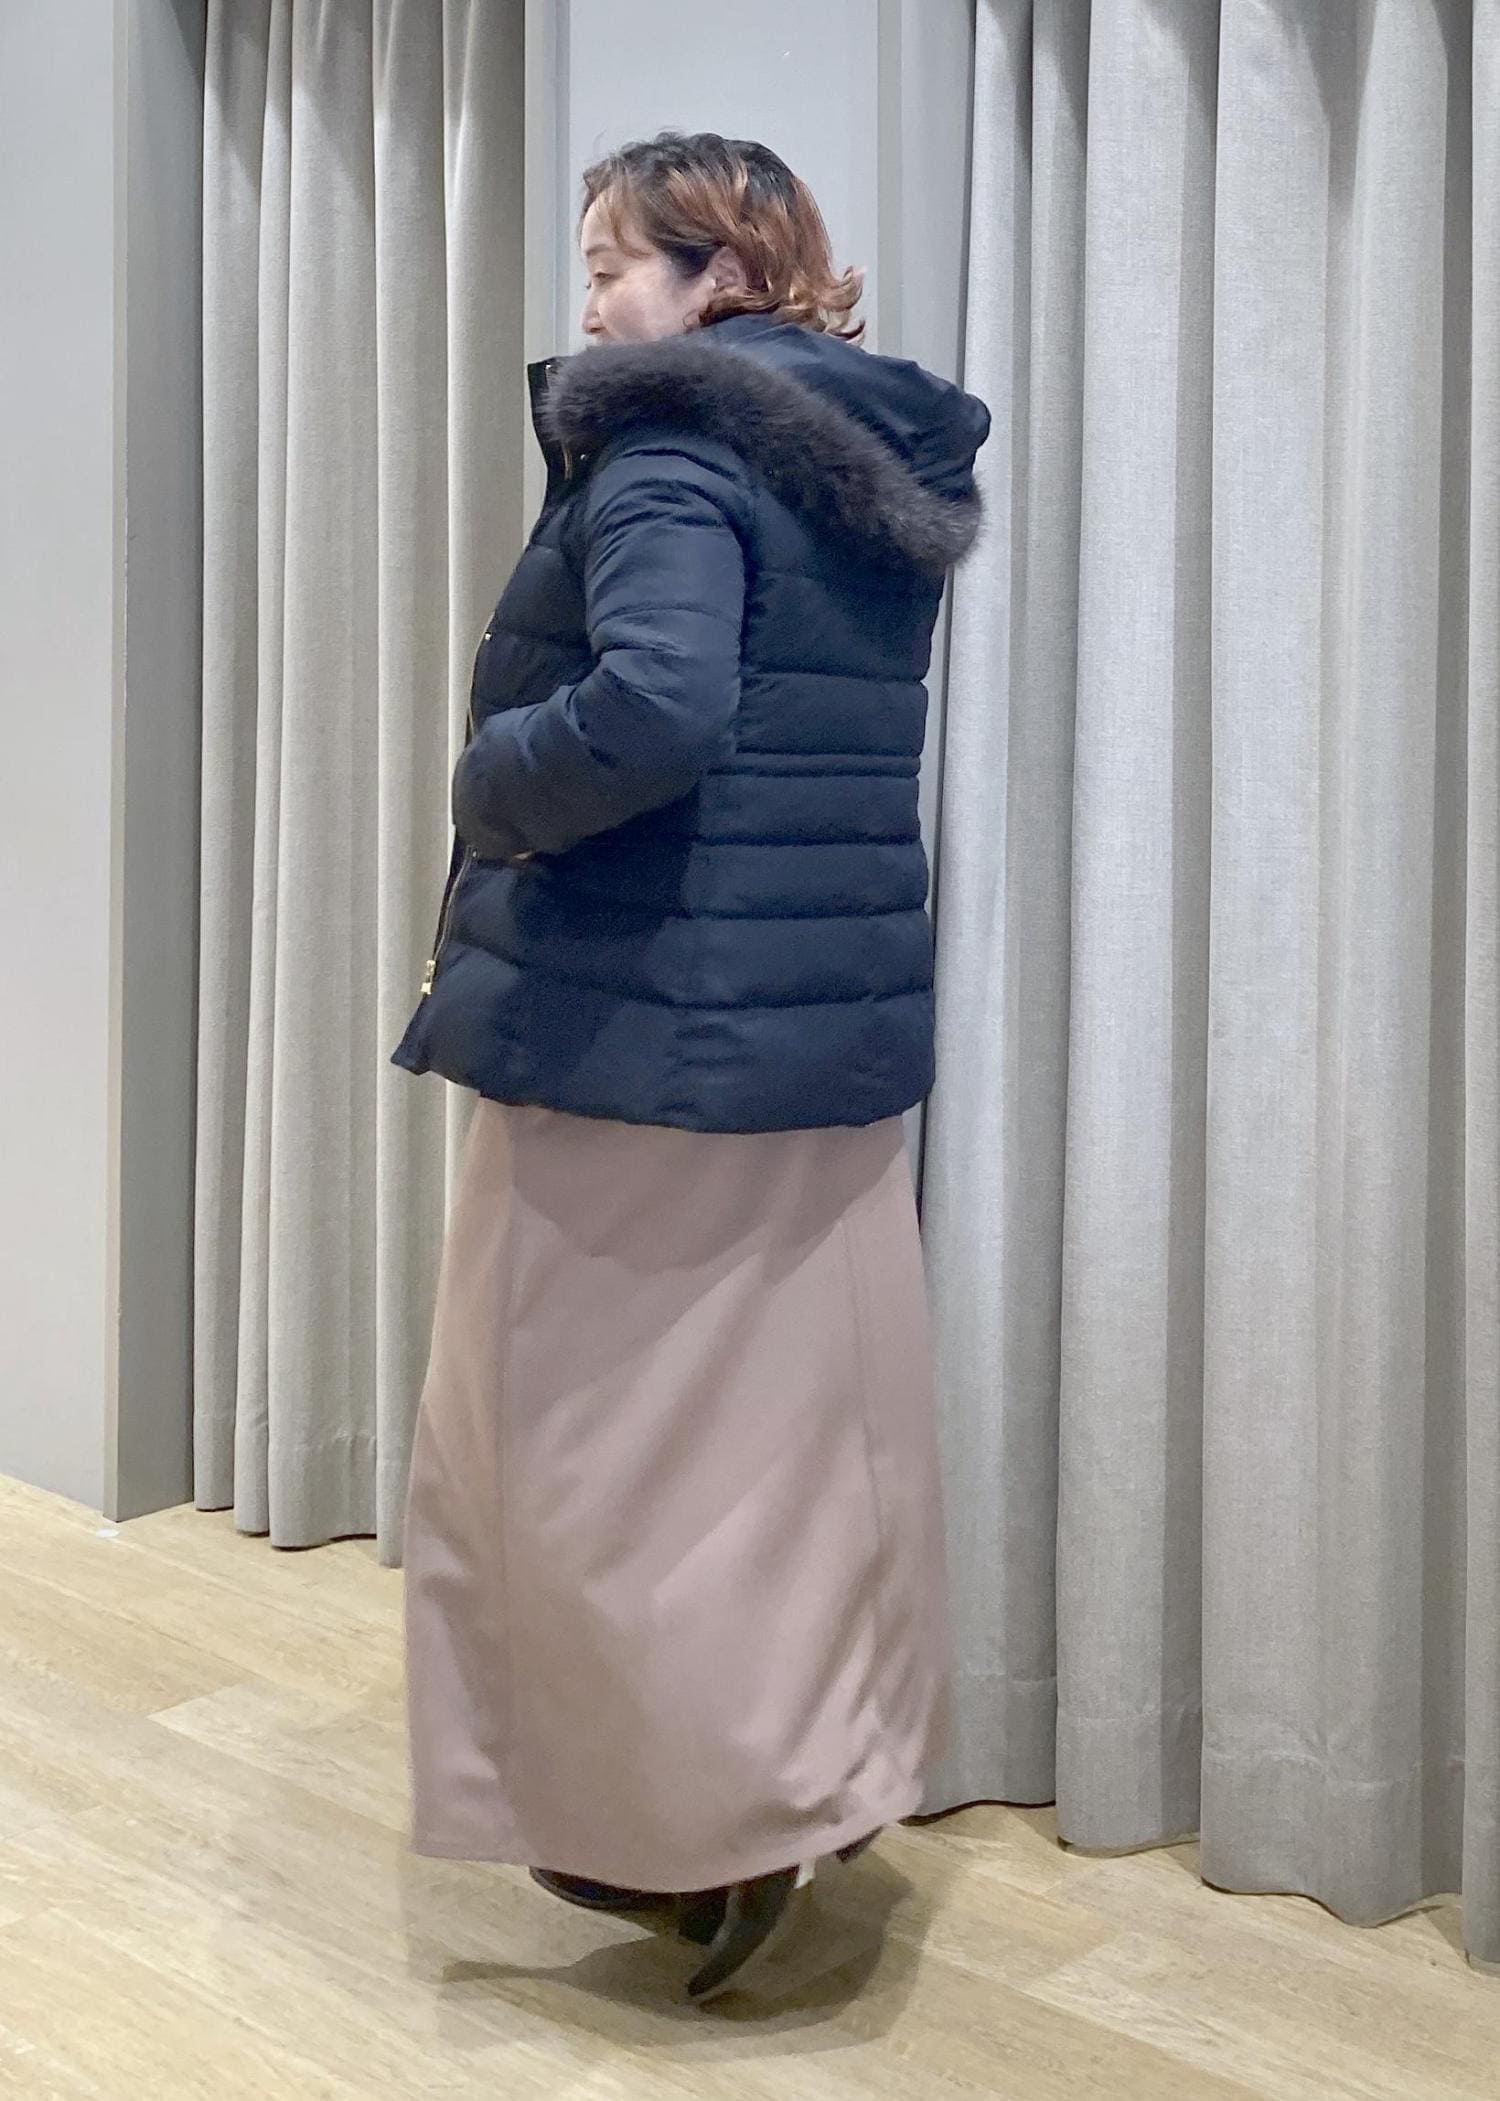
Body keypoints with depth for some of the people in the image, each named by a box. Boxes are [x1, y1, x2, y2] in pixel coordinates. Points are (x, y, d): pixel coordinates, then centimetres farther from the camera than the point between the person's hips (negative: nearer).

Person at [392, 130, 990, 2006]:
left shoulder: (667, 445, -12)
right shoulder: (885, 467, 14)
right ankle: (822, 1766, 29)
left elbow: (650, 711, -28)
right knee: (798, 1414, 16)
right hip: (841, 1030, 9)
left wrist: (485, 788, -12)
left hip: (646, 1032, -9)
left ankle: (736, 1808, 9)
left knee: (586, 1430, 4)